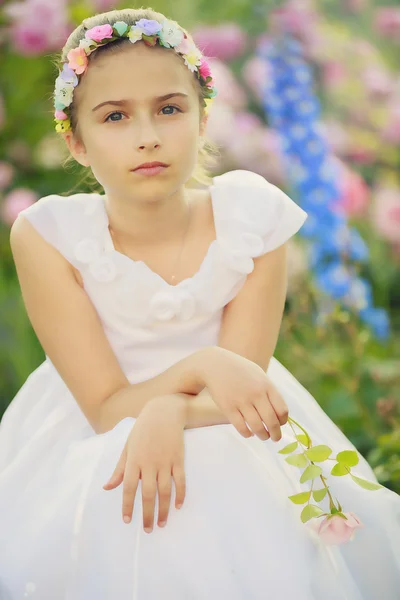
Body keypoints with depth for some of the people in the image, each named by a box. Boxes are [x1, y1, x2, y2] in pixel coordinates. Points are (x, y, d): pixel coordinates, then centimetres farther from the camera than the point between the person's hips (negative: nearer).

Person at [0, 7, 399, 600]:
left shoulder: (253, 216, -10)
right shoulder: (48, 237, -14)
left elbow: (240, 385, -12)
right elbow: (107, 409, -15)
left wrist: (170, 414, -34)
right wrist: (201, 366, -34)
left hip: (222, 443, 1)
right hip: (94, 452, -1)